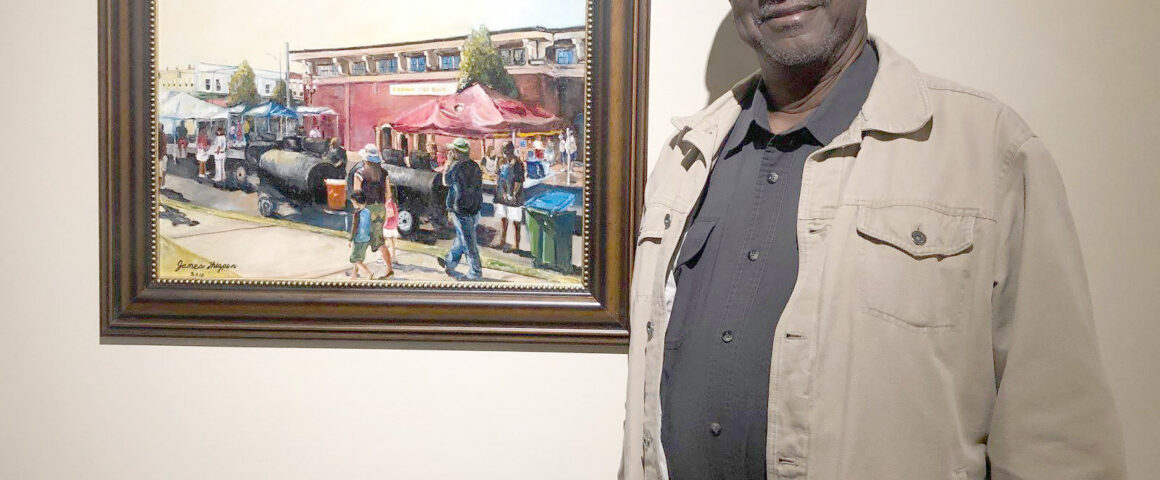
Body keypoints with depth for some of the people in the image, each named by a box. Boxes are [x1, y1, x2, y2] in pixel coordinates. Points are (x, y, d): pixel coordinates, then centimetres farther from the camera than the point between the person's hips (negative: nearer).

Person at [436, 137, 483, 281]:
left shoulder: (456, 167, -20)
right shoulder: (474, 166, 3)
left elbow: (446, 182, -3)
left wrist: (450, 162, 3)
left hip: (462, 212, -8)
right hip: (475, 209, 8)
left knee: (469, 243, 3)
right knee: (461, 238, 21)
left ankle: (475, 272, 11)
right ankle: (450, 263, 38)